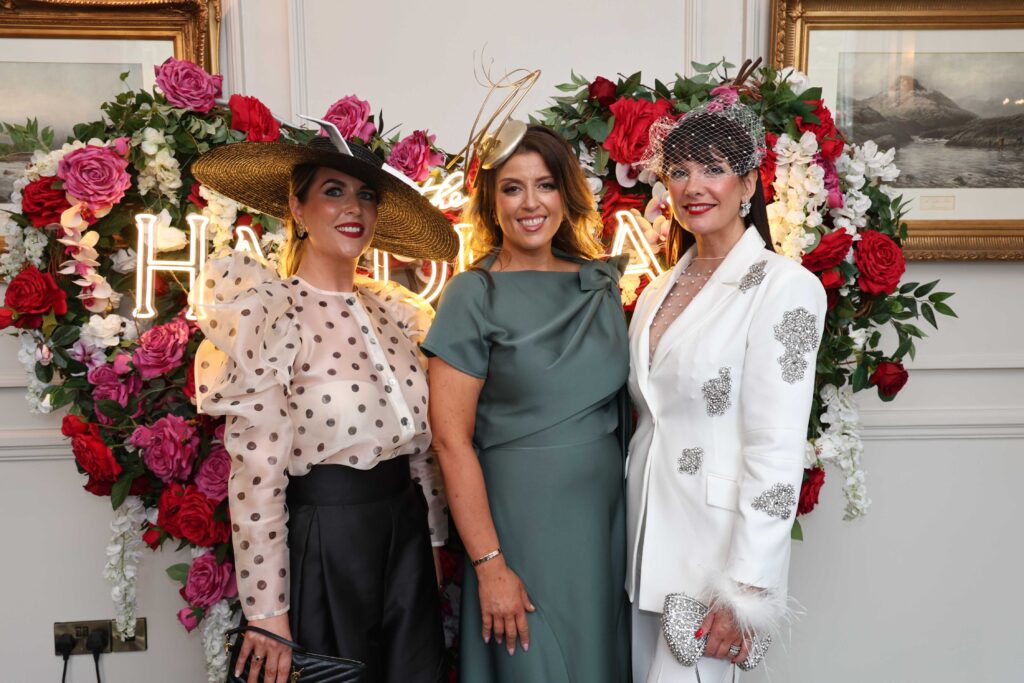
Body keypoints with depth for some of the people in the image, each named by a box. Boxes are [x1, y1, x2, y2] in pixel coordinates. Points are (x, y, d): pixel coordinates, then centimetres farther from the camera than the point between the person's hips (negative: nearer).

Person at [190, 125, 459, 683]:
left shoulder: (397, 312, 6)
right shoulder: (269, 314, -12)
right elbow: (256, 476, -15)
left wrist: (436, 542, 14)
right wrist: (267, 612, -14)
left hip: (406, 530, 6)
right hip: (322, 538, -6)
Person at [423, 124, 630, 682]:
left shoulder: (602, 281, 5)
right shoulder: (474, 295, -9)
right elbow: (451, 438, -12)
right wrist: (489, 564, -15)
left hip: (607, 513, 5)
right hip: (521, 518, -4)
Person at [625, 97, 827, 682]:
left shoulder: (784, 286, -11)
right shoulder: (660, 290, 10)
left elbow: (777, 451, -16)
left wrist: (746, 589, -18)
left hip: (717, 542, -6)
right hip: (645, 535, 7)